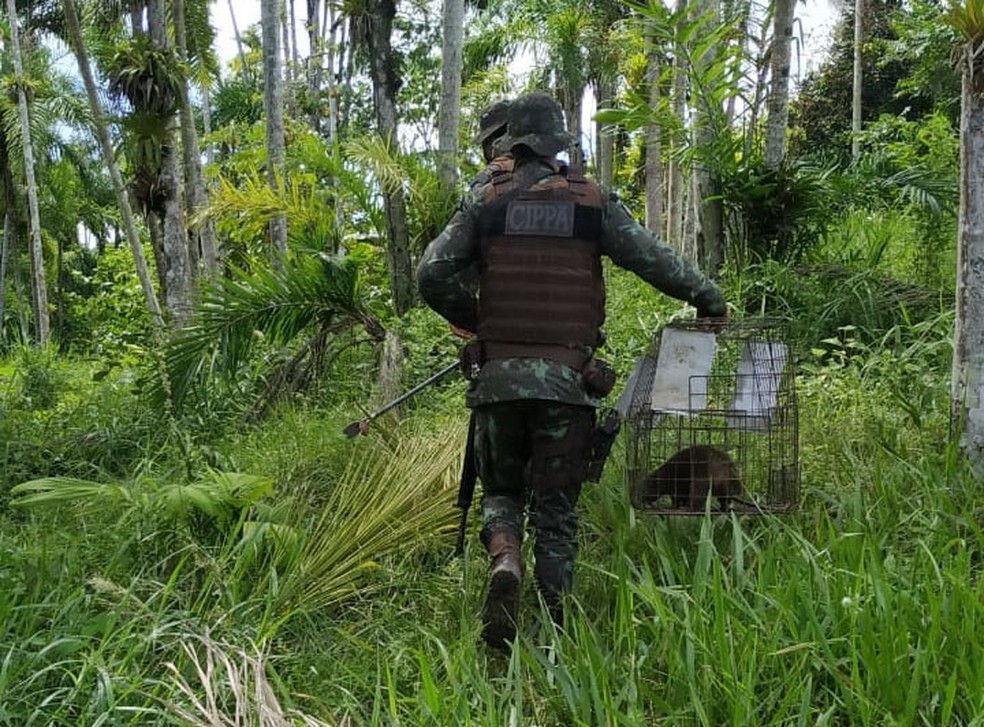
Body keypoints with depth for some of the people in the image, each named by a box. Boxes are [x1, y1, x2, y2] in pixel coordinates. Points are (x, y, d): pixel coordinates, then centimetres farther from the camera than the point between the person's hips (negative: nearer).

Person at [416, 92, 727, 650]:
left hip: (499, 374, 1)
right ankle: (555, 627, 8)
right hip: (566, 378, 0)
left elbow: (432, 275, -2)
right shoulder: (592, 201, 2)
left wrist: (473, 321, 14)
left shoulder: (486, 201, 3)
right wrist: (708, 296, 21)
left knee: (502, 490, 18)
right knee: (557, 507, 8)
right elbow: (656, 260, 5)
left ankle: (505, 561, -11)